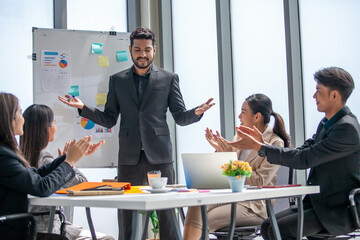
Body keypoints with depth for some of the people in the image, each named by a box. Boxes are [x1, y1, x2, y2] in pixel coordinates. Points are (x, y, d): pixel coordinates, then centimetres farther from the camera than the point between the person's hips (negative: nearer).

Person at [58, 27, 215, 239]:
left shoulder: (169, 79, 8)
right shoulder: (117, 80, 12)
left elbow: (180, 117, 5)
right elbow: (109, 120, 11)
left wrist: (197, 112, -16)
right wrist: (83, 107, -4)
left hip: (159, 155, -1)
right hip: (130, 157, 1)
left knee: (166, 213, 0)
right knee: (128, 214, 3)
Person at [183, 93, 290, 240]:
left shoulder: (276, 143, -7)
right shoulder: (241, 135, 12)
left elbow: (259, 182, -14)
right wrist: (220, 150, -1)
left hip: (255, 205, -6)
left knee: (206, 220, -27)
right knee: (196, 207, -24)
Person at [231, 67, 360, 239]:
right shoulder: (326, 123, 13)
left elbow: (303, 159, -22)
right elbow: (301, 152, 11)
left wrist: (258, 147, -17)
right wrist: (263, 143, -1)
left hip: (339, 212, -9)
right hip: (318, 203, 9)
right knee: (268, 226, -5)